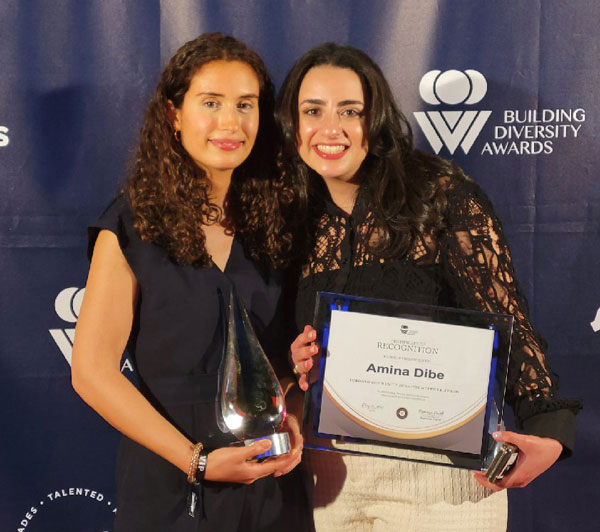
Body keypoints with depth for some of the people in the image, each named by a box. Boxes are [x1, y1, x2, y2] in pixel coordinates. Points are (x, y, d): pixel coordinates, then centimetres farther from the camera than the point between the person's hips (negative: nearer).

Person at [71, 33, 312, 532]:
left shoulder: (276, 218, 1)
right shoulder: (132, 225, -9)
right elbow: (93, 371, -13)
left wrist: (292, 412, -9)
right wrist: (198, 460, -17)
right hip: (170, 488, -3)